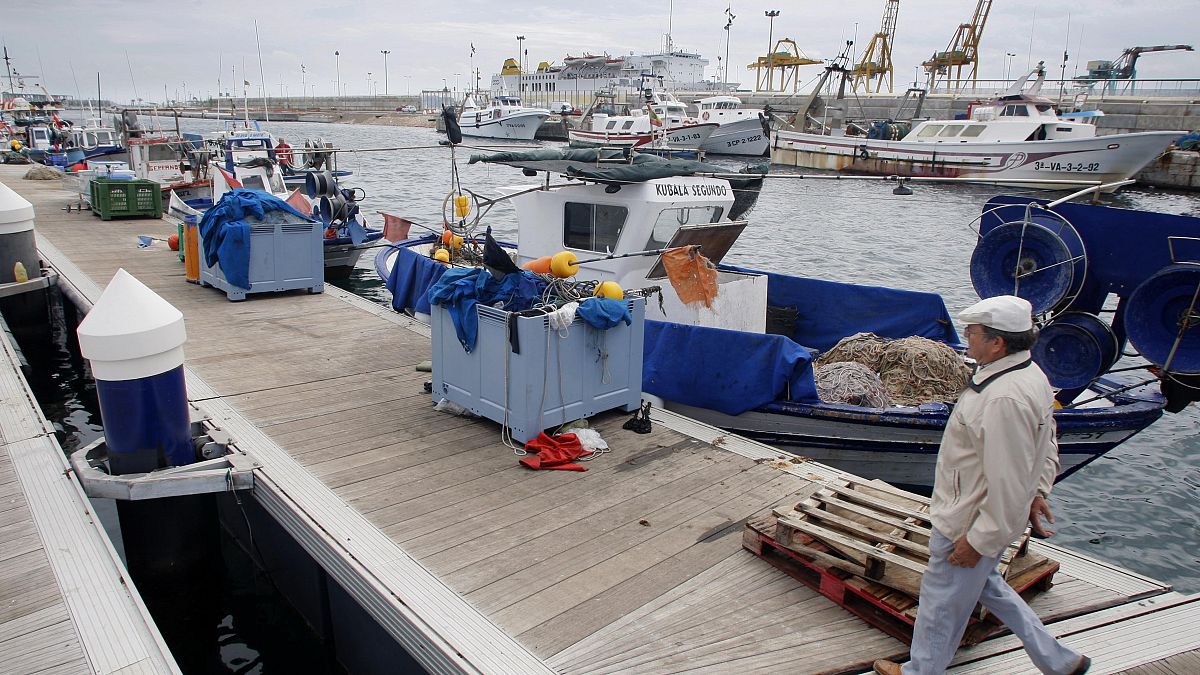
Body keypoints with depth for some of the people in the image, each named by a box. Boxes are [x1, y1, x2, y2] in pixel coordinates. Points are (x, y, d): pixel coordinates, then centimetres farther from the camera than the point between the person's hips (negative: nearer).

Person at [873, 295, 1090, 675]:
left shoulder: (1004, 400, -32)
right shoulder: (1030, 374, 2)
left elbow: (1008, 483, -29)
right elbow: (1047, 446, 15)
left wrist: (978, 540, -21)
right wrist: (1038, 491, 18)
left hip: (968, 523, -10)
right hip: (985, 514, 10)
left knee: (942, 601, 11)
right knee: (983, 583, 30)